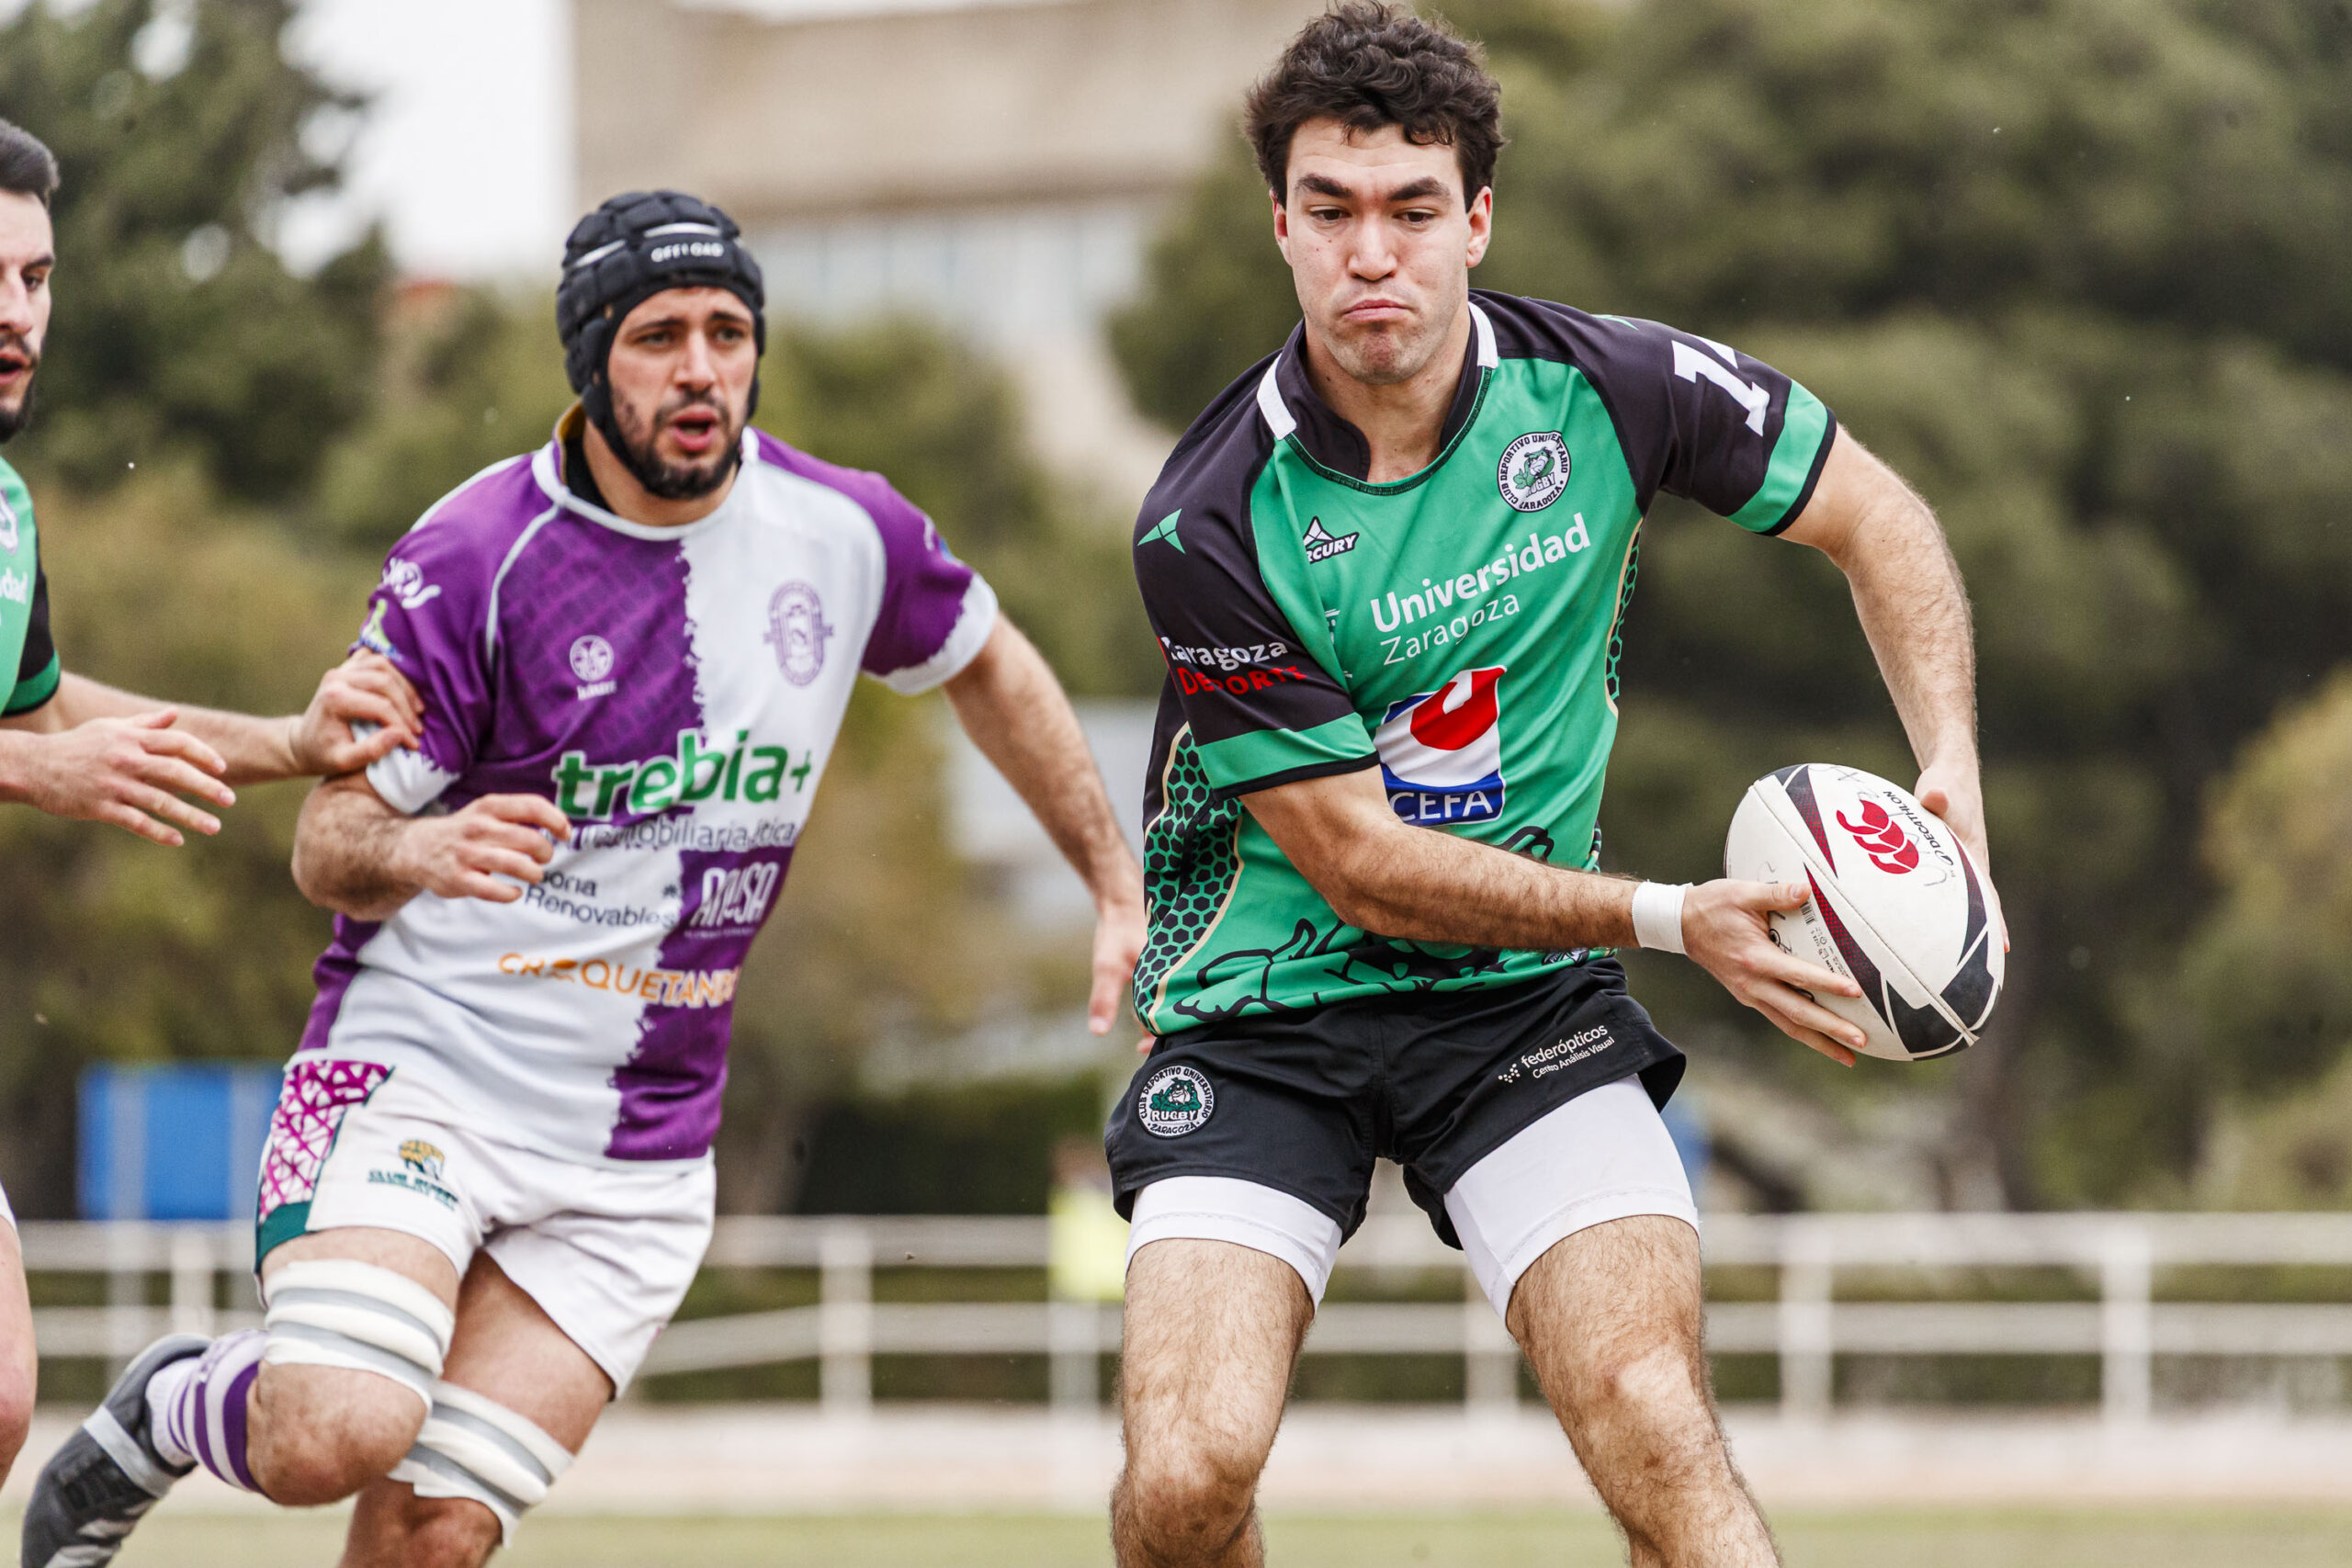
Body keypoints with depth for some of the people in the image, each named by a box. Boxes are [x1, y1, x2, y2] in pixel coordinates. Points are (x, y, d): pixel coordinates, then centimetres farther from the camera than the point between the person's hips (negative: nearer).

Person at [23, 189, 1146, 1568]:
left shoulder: (844, 531, 1)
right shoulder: (473, 559, -10)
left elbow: (991, 667, 23)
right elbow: (328, 845, -7)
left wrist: (1123, 887, 22)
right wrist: (416, 849, -29)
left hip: (639, 1147, 3)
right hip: (422, 1059, -3)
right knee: (338, 1437, -26)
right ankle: (174, 1409, 8)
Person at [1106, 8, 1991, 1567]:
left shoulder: (1606, 388, -10)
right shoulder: (1208, 527, -19)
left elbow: (1875, 516, 7)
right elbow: (1363, 865, -15)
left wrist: (1951, 771, -8)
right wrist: (1674, 916, -21)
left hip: (1526, 998, 2)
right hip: (1268, 1006, -2)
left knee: (1656, 1432, -19)